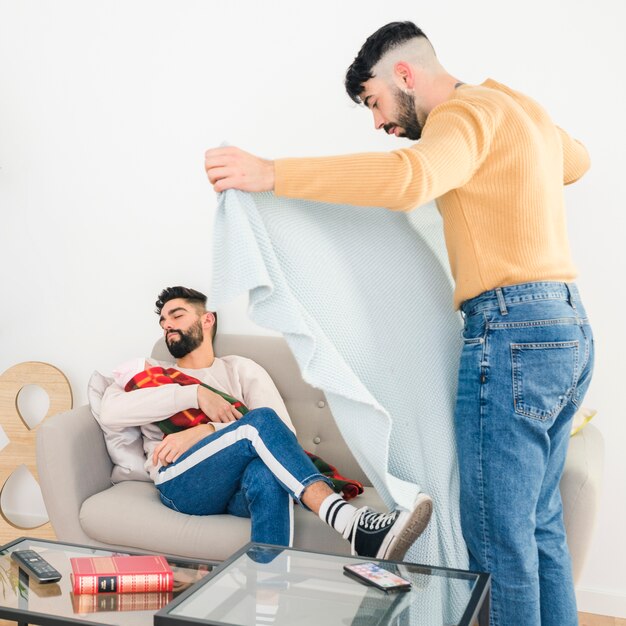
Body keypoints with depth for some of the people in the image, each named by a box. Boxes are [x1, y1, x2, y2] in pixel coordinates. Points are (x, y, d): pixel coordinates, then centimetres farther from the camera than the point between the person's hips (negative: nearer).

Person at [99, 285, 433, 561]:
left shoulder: (240, 369, 25)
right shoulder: (148, 373, 26)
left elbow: (284, 429, 4)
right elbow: (110, 412, 0)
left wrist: (203, 431, -10)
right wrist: (195, 394, -6)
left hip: (238, 491, 1)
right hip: (181, 482, -1)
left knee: (266, 472, -38)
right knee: (261, 421, -30)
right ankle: (356, 528, -47)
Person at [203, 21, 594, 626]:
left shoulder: (466, 110, -8)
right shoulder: (523, 109, 21)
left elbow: (408, 178, -31)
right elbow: (576, 160, 42)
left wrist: (272, 173, -32)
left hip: (512, 331, -10)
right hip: (569, 327, 10)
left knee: (498, 536, -2)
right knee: (539, 524, 16)